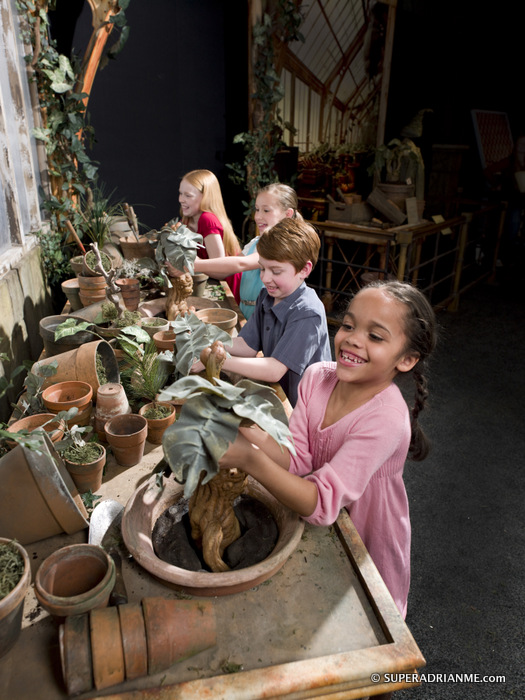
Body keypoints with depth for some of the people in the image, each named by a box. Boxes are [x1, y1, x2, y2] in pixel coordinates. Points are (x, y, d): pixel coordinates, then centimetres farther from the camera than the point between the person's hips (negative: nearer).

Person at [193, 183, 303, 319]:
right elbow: (224, 273, 9)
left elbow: (241, 264, -24)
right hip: (244, 317, 6)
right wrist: (196, 261, -8)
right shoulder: (255, 243, 15)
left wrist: (195, 265, -27)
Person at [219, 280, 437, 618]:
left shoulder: (386, 420, -35)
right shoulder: (318, 377, -16)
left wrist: (250, 459, -49)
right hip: (321, 531, 5)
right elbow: (297, 461, -18)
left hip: (365, 546, -4)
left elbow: (322, 504, -37)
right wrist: (251, 433, -37)